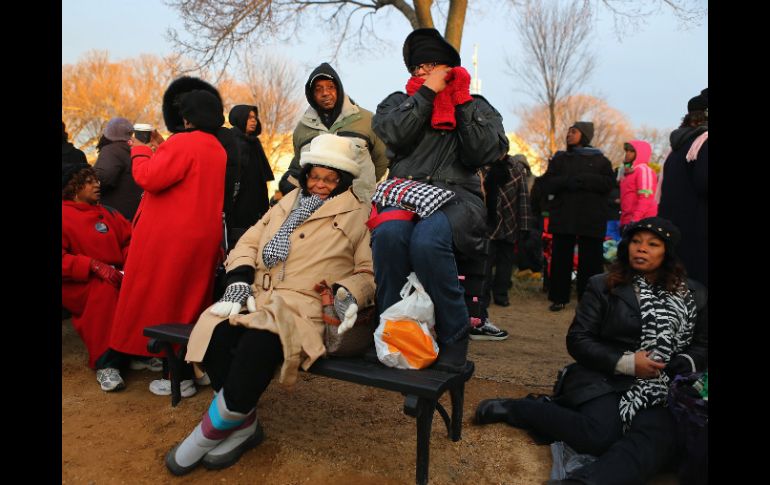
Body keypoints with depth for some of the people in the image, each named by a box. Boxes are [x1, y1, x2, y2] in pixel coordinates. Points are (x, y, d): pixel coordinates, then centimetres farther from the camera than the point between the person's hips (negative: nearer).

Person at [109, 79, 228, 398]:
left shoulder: (182, 143, -13)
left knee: (165, 303, 1)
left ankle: (180, 377, 5)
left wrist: (140, 151, -1)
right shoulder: (217, 149, 13)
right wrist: (163, 151, 22)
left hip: (170, 237, -8)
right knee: (192, 303, 17)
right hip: (203, 237, 8)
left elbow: (150, 178, -18)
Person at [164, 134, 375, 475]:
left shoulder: (359, 214, 11)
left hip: (307, 308, -5)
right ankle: (243, 425, -6)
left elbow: (368, 270, 8)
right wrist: (240, 279, 0)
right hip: (259, 296, 5)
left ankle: (214, 429, -11)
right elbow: (250, 241, 19)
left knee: (259, 342, -35)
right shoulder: (290, 201, 24)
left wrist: (349, 293, -13)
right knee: (217, 332, -27)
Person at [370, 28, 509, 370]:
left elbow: (484, 153, 1)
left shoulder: (477, 106, 20)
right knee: (389, 233, -35)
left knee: (427, 239, -36)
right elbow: (392, 133, -2)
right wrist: (427, 92, 1)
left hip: (455, 195, -1)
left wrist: (462, 103, 1)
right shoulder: (399, 101, 23)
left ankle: (453, 337, -18)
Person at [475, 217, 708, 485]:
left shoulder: (695, 295, 13)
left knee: (658, 440, -31)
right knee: (600, 436, -31)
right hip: (605, 379, -2)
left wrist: (683, 366, -8)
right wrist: (625, 362, -13)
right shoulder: (602, 286, 4)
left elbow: (703, 346, 15)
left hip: (662, 388, 3)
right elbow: (577, 340, 0)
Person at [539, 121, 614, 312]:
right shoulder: (560, 158, 15)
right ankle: (559, 298, 11)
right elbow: (547, 184, 2)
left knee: (590, 260, -1)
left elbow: (608, 183, -5)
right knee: (561, 258, 3)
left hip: (591, 219, -1)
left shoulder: (600, 160, 10)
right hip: (563, 217, 2)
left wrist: (582, 180, -16)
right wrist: (567, 181, -15)